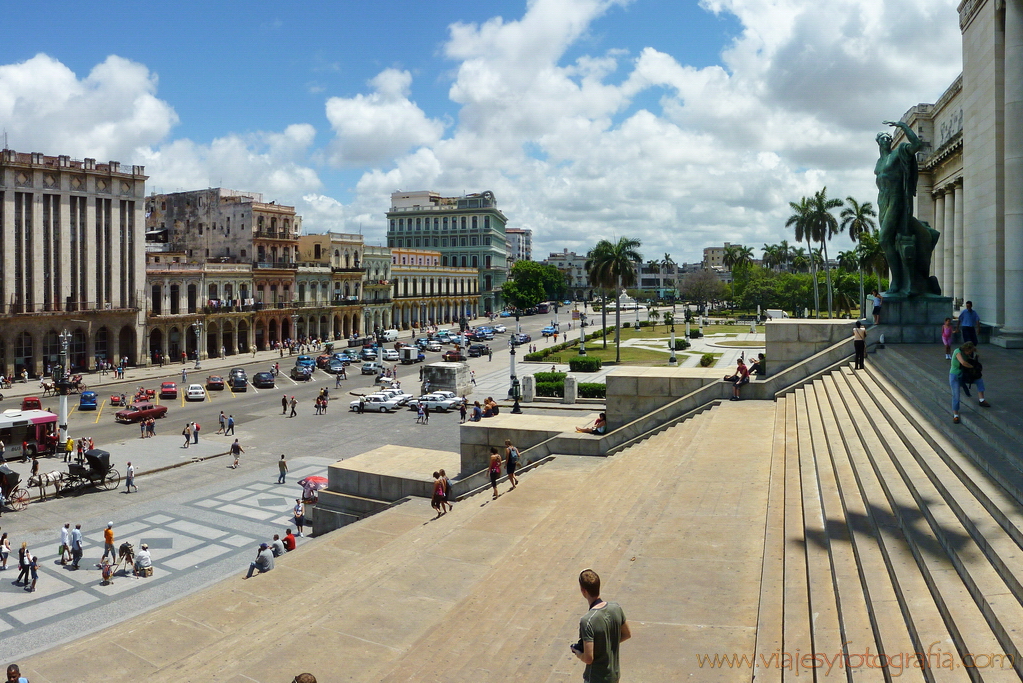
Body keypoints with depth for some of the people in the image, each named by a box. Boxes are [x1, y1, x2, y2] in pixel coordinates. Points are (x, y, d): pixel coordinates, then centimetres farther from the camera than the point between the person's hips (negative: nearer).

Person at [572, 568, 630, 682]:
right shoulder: (616, 608, -12)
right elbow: (627, 634, 5)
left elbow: (588, 658, -27)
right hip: (615, 674, 6)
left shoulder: (587, 621, -31)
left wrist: (578, 653, -7)